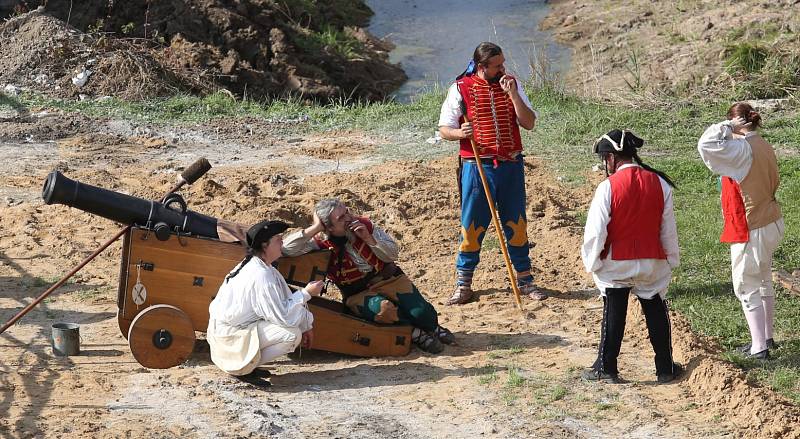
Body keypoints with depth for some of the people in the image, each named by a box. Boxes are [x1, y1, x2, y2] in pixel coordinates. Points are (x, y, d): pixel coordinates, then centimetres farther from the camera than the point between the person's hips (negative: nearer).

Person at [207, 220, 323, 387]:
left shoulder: (254, 265, 7)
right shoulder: (261, 276, -24)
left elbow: (286, 298, 14)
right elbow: (283, 317, -22)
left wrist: (305, 326, 9)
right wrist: (306, 293, -12)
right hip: (229, 335, -10)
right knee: (293, 335, -17)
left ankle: (244, 362, 10)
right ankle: (244, 368, -7)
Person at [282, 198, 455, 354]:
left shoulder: (364, 225, -5)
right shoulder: (321, 242, -11)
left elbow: (393, 254, -3)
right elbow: (286, 248, -24)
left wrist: (368, 239, -18)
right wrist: (315, 228, -26)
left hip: (388, 277, 2)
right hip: (359, 294, -2)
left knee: (420, 313, -19)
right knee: (382, 308, -36)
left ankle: (432, 327, 17)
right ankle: (415, 332, -10)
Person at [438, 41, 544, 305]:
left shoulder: (511, 85, 6)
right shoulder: (461, 88, -2)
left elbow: (529, 123, -1)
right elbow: (444, 130, 0)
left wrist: (512, 94, -11)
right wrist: (460, 133, -21)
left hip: (511, 165, 3)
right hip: (477, 166, -2)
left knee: (516, 224, 7)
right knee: (472, 225, 0)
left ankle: (524, 280, 18)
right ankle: (463, 285, 10)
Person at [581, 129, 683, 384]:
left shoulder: (608, 187, -16)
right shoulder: (659, 184, -3)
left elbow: (595, 231, -13)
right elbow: (668, 228, 5)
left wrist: (592, 261, 0)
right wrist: (672, 258, 16)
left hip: (616, 265, -3)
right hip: (652, 264, 3)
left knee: (613, 316, 7)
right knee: (656, 314, 14)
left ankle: (606, 368, 12)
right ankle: (666, 369, 18)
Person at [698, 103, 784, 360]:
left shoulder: (742, 149, -23)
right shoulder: (764, 147, 5)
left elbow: (706, 145, -34)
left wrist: (727, 127, -21)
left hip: (751, 232, -9)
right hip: (771, 223, 9)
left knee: (747, 288, 1)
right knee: (763, 282, 21)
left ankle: (759, 348, 3)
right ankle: (766, 338, 32)